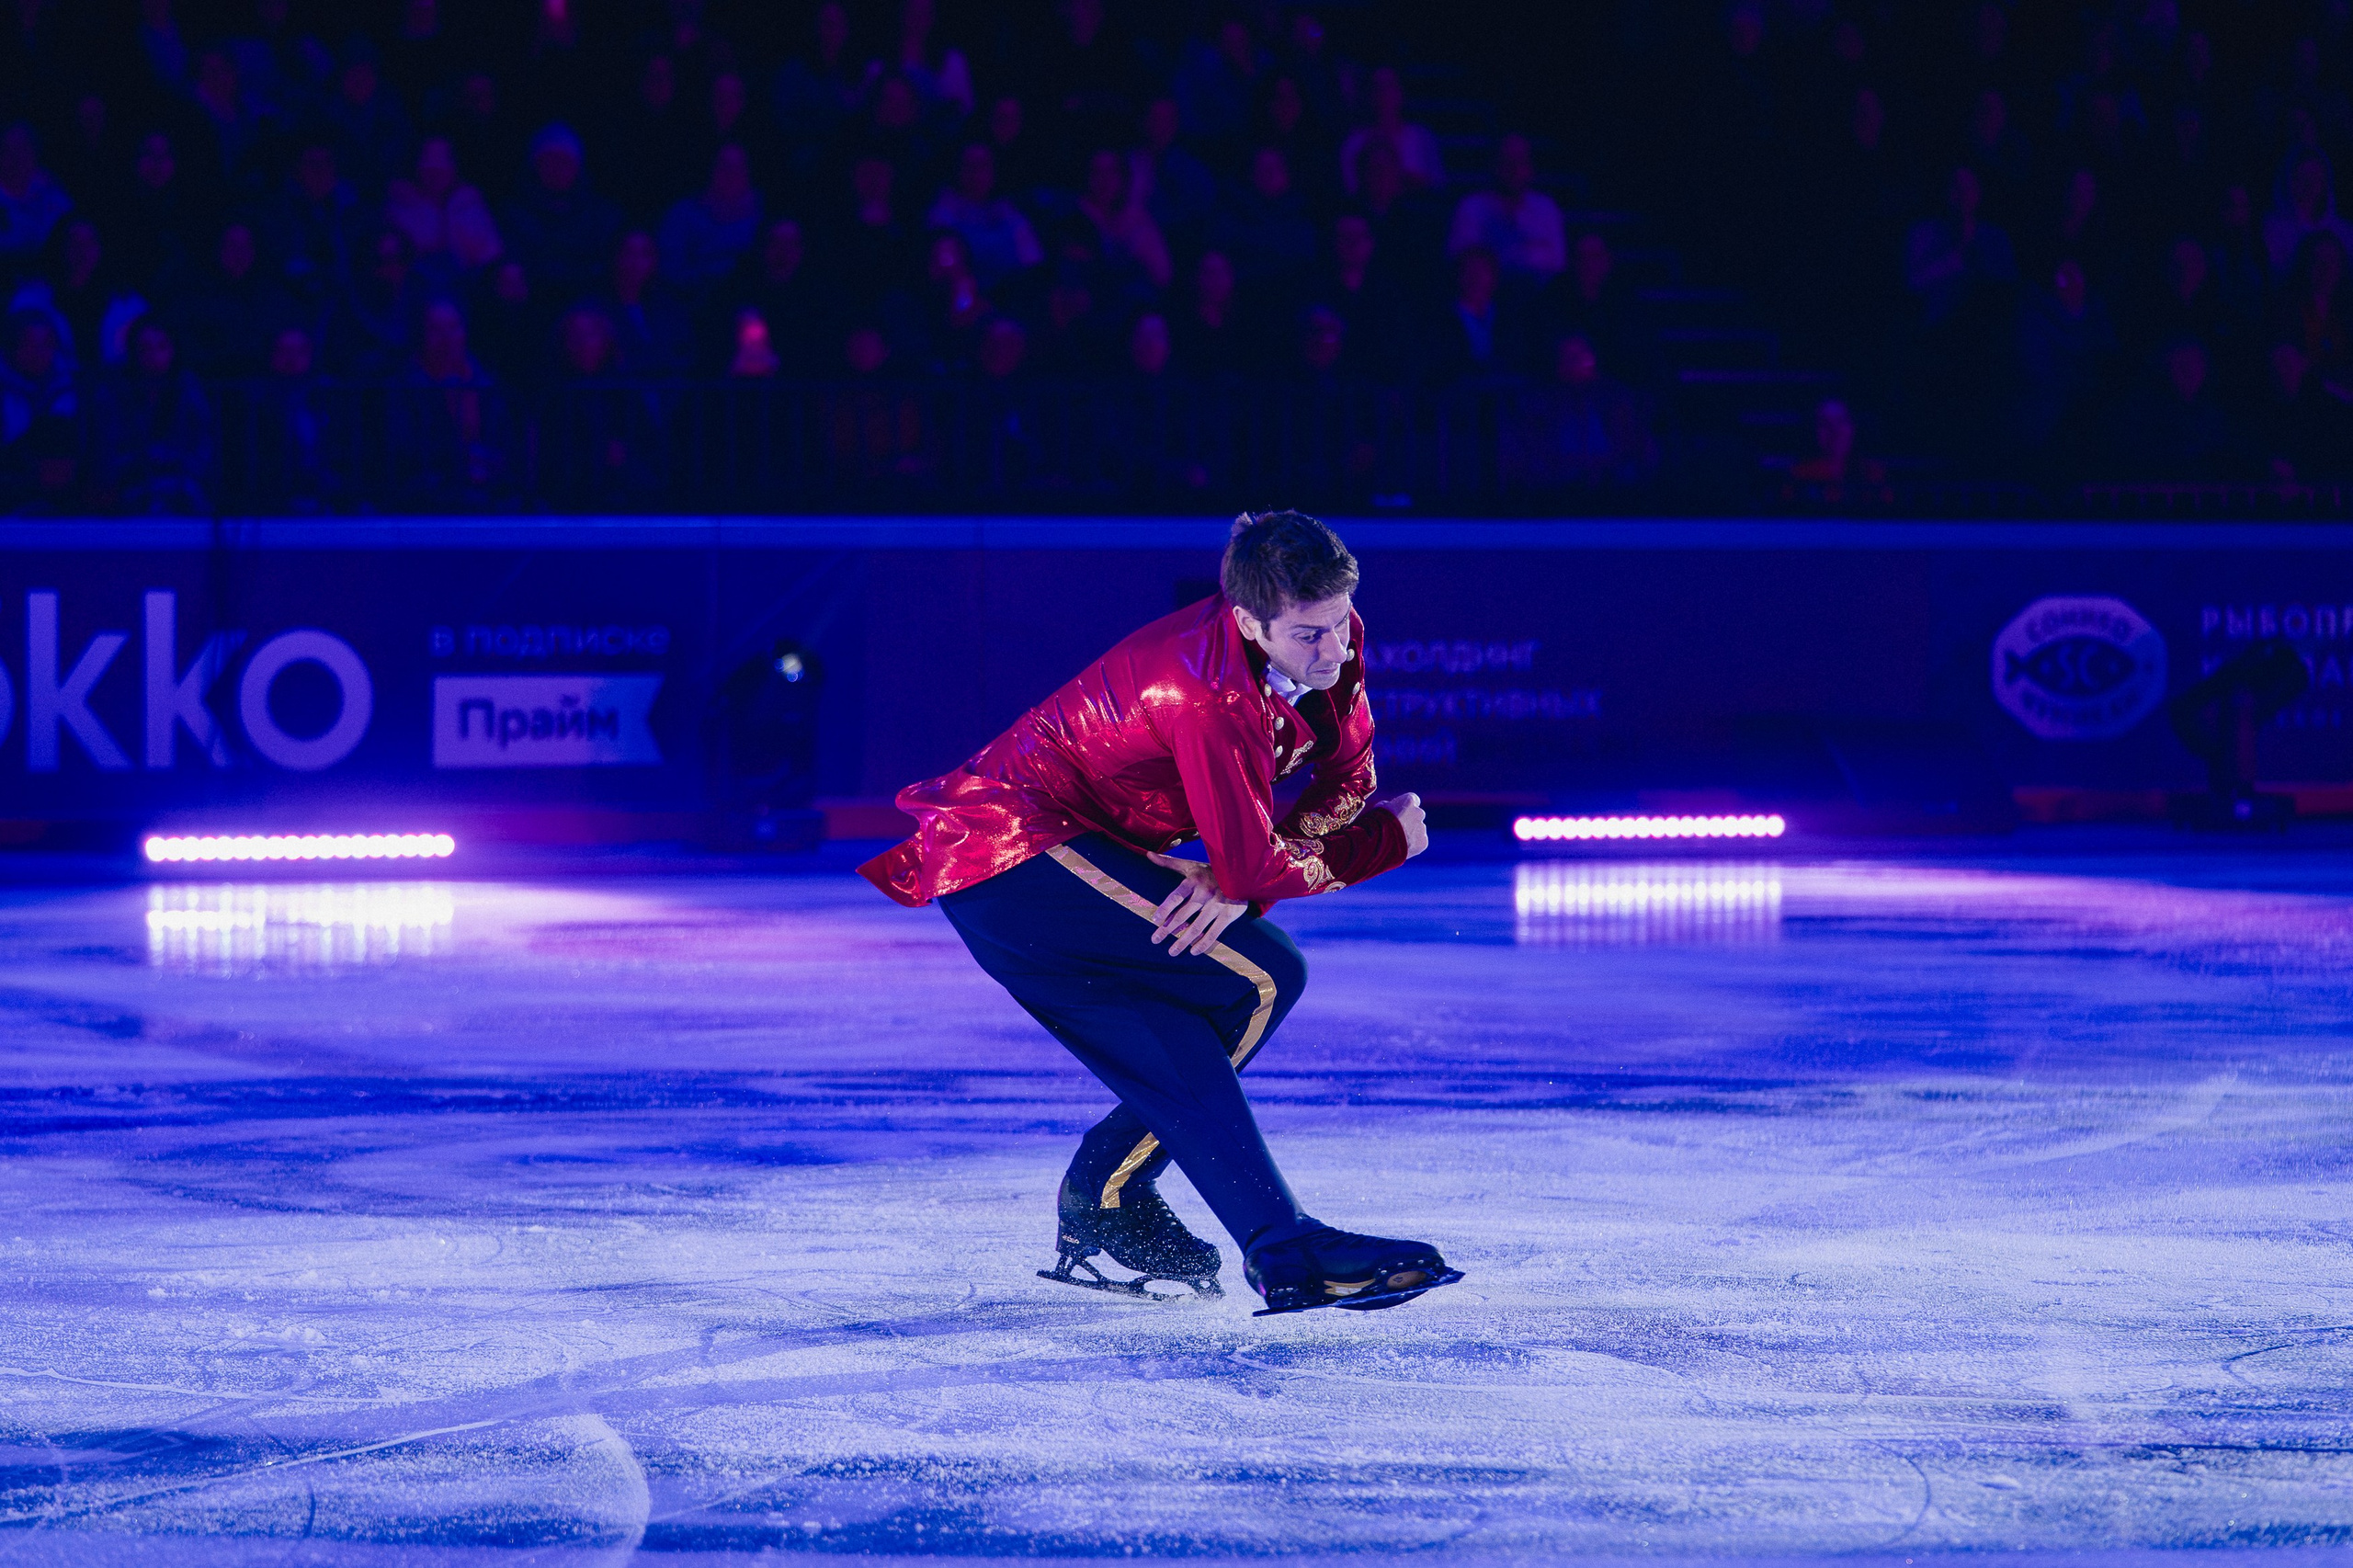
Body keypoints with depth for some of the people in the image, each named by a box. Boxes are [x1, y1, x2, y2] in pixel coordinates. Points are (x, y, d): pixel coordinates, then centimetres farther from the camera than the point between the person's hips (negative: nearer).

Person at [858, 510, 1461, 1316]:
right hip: (1022, 848, -10)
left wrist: (1238, 881, -14)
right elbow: (1252, 861, -23)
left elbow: (1347, 782, 3)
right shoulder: (1212, 692, -28)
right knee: (1259, 973, -19)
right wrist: (1389, 839, -9)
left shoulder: (1333, 642, -3)